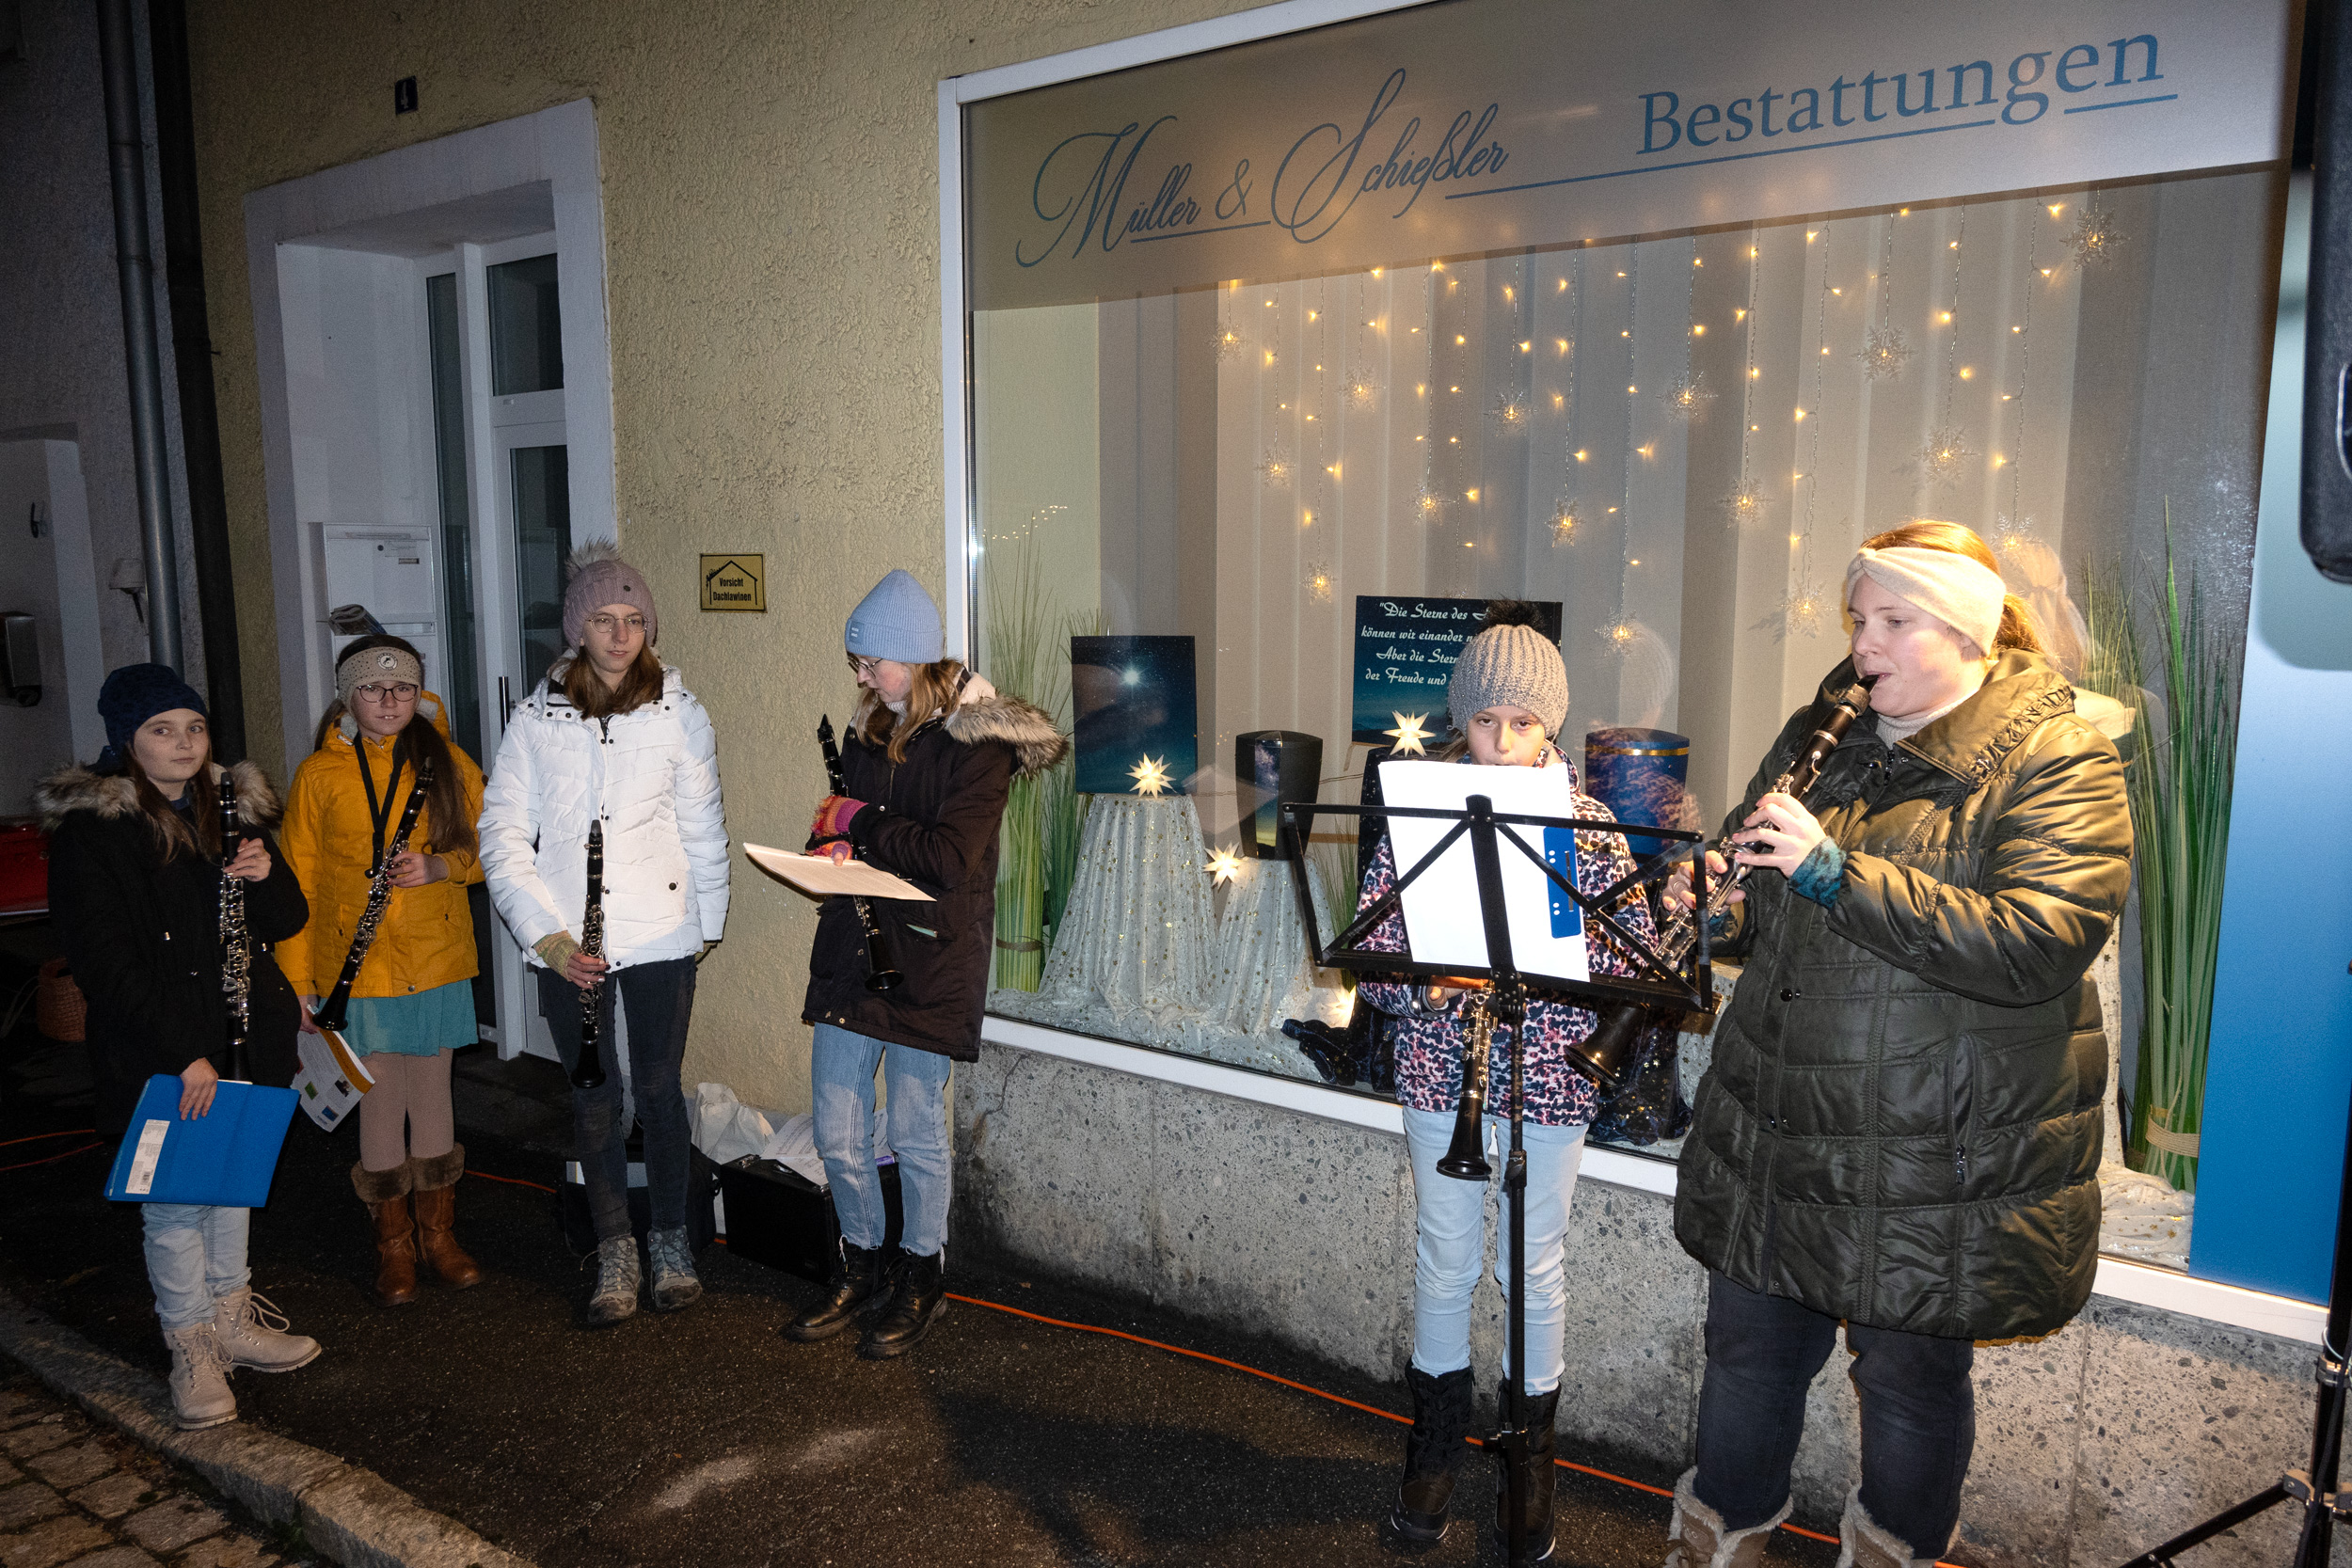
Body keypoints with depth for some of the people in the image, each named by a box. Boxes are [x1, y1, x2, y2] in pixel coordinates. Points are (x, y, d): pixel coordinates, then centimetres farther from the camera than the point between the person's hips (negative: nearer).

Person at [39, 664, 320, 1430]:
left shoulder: (235, 807, 6)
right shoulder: (89, 828, -11)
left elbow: (289, 922, 9)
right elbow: (104, 960, -15)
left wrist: (266, 875, -14)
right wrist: (181, 1054, -20)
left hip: (244, 1037, 6)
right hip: (155, 1056, -5)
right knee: (174, 1202, 3)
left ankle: (232, 1321, 34)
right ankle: (192, 1354, 19)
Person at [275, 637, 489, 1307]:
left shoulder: (449, 763, 3)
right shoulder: (318, 776, 0)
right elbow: (298, 880, 1)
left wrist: (441, 865, -14)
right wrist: (297, 979, -2)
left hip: (437, 959, 1)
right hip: (357, 967, -1)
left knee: (431, 1093, 11)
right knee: (380, 1101, 5)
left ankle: (438, 1233, 25)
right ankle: (393, 1245, 21)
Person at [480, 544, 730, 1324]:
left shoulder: (678, 713, 0)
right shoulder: (536, 720, 0)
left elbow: (703, 827, 6)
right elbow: (503, 834, -1)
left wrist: (709, 921, 6)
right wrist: (545, 935, -10)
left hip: (659, 936, -1)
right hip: (568, 945, 1)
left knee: (659, 1089, 7)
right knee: (593, 1097, 9)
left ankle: (670, 1239, 25)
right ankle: (615, 1249, 24)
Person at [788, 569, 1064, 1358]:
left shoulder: (977, 739, -11)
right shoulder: (867, 729, 10)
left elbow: (950, 858, -20)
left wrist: (858, 822, -11)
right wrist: (831, 844, -2)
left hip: (929, 961, -6)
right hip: (852, 948, 6)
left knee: (917, 1134, 8)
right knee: (836, 1136, 10)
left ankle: (919, 1281, 28)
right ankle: (861, 1269, 32)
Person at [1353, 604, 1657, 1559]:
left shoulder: (1588, 825, -4)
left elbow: (1639, 953, -4)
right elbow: (1369, 951, -3)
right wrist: (1424, 982, -23)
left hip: (1552, 1076, 0)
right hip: (1441, 1073, 1)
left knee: (1534, 1266, 11)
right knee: (1446, 1259, 13)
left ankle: (1531, 1458, 32)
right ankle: (1438, 1443, 34)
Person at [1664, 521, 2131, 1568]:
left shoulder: (2059, 763, -10)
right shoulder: (1818, 736, 8)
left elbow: (2035, 942, -24)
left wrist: (1835, 871, -28)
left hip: (1938, 1155, -5)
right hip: (1776, 1125, 5)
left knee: (1909, 1372, 13)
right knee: (1748, 1343, 16)